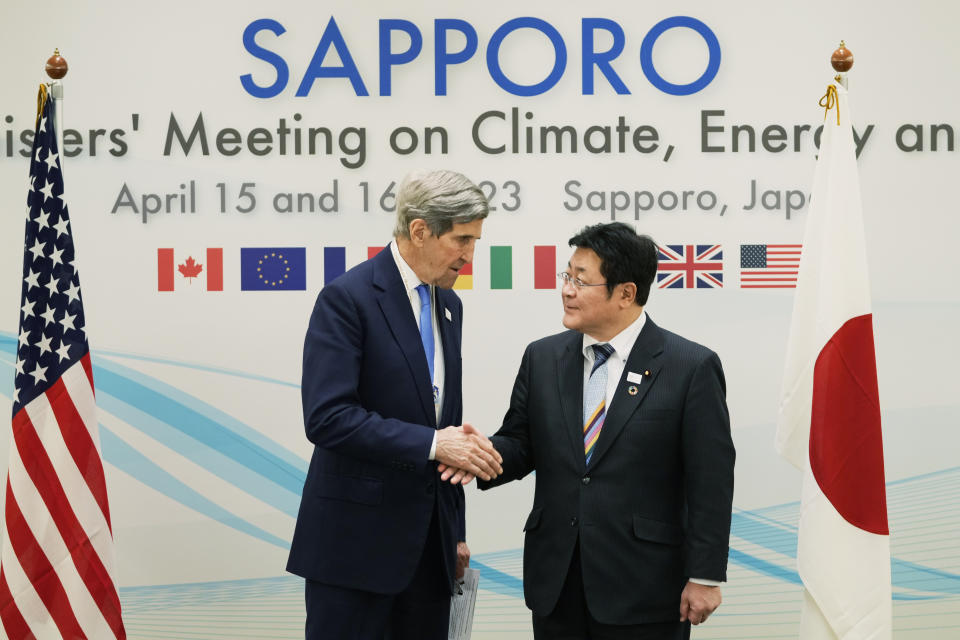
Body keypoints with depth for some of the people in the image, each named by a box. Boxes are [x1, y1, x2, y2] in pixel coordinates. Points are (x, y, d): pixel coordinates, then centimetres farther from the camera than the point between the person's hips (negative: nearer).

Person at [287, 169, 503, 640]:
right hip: (356, 537, -7)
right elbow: (326, 417, -21)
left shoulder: (448, 305, 13)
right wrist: (432, 443, -22)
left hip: (428, 540, 7)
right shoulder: (347, 297, -11)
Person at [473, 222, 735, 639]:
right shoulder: (542, 358, 8)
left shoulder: (691, 367, -6)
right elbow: (520, 445, 10)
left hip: (642, 590, -4)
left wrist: (706, 577, -9)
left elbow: (711, 485, -7)